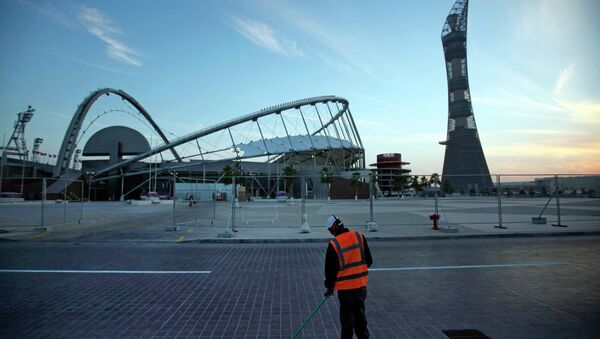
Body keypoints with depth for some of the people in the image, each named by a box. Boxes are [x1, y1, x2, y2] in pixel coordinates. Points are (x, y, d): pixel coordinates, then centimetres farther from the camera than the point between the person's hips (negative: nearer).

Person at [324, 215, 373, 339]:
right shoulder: (360, 236, -4)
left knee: (347, 317, 9)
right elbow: (369, 261, 5)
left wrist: (329, 287, 8)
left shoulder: (334, 244, -15)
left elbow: (330, 269, -6)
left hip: (345, 287, -4)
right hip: (361, 284, 5)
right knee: (359, 313, 21)